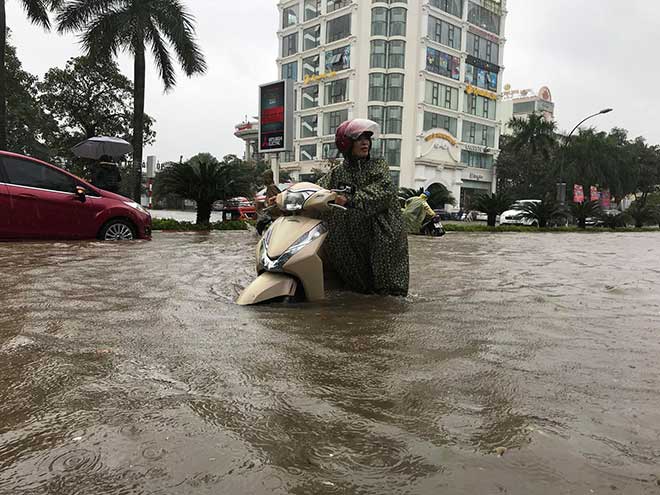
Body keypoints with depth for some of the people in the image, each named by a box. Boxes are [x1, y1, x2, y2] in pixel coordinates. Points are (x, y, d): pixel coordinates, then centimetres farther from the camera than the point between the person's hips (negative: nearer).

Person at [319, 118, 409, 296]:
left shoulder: (379, 167, 7)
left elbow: (382, 191, -12)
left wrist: (350, 200, -26)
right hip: (351, 240, 1)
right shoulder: (337, 173, 13)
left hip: (379, 233, -1)